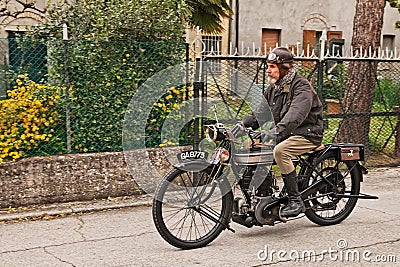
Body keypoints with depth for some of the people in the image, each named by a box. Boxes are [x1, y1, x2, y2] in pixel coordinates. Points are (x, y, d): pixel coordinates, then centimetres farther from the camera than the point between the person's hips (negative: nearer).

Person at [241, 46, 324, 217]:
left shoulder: (302, 87, -16)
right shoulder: (273, 87, 11)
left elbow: (295, 115, -33)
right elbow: (260, 112, 9)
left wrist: (276, 132, -48)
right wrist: (242, 125, -9)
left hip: (307, 134, -8)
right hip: (286, 134, 8)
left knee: (280, 150, -33)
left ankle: (296, 201, -24)